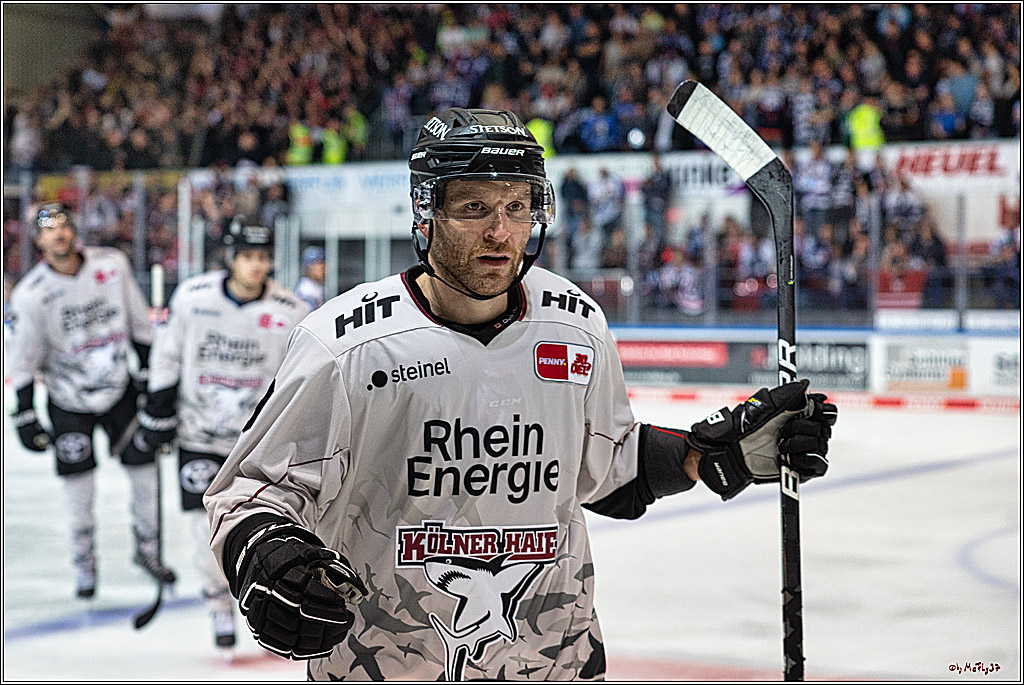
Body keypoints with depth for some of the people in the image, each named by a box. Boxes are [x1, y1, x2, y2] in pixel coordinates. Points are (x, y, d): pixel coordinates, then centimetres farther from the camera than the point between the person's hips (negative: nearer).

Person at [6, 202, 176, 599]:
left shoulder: (112, 265, -10)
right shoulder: (31, 294, -17)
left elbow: (138, 324, 3)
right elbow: (22, 360, -9)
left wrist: (149, 374, 5)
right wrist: (26, 416, -10)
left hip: (120, 388, 2)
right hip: (68, 399, -2)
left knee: (144, 467, 5)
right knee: (78, 483, 2)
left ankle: (147, 549, 25)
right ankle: (84, 563, 21)